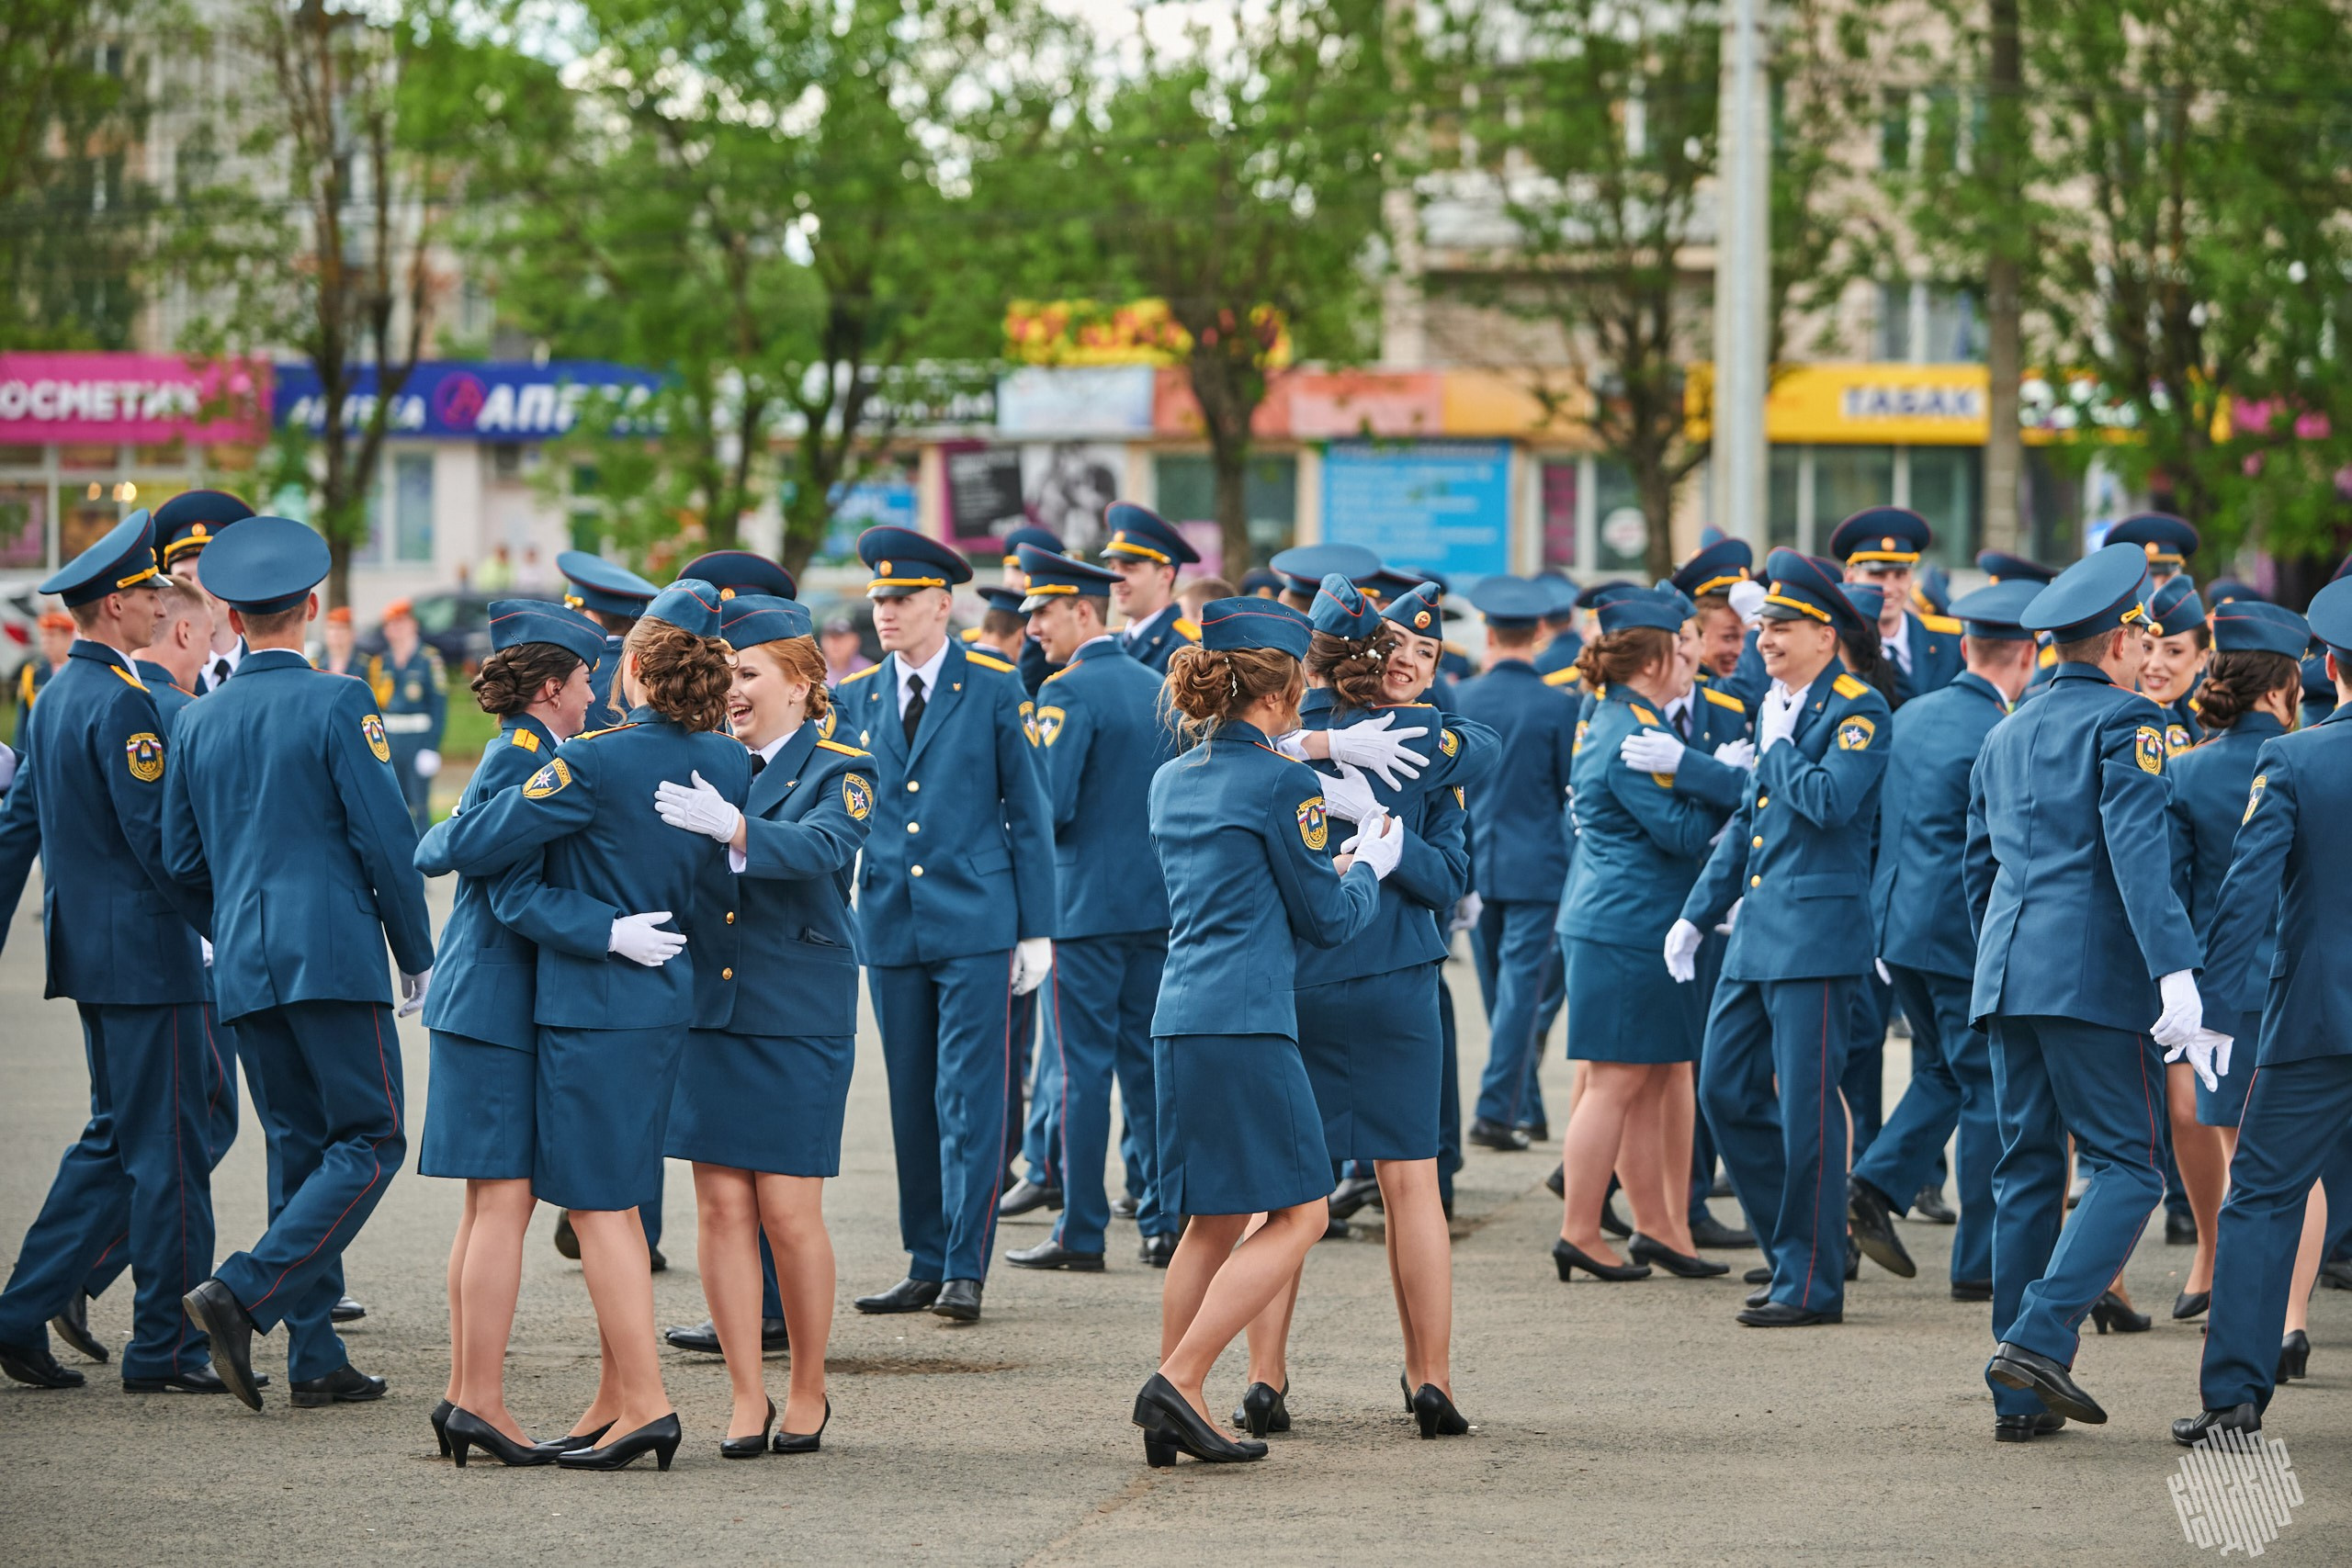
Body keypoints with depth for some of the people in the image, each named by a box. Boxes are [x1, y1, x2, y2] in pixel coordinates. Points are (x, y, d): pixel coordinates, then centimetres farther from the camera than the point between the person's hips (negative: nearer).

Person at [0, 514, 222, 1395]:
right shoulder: (121, 703, -17)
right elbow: (159, 837, -20)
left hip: (90, 951, 10)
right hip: (145, 955, -10)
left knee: (115, 1139, 16)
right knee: (168, 1148, -3)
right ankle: (166, 1346, 2)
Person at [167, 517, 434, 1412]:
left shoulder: (197, 721, 9)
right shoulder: (337, 705, -7)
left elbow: (180, 860, 13)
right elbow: (386, 840, -9)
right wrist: (417, 957, 1)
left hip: (243, 967, 6)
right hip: (333, 952, -6)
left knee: (304, 1145, 12)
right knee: (369, 1142, -1)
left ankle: (316, 1359, 8)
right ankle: (244, 1296, -18)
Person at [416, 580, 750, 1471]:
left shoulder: (595, 762, -17)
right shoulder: (728, 763, 3)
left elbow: (478, 843, -12)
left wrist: (429, 848, 8)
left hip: (595, 1001, -7)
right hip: (671, 1001, 7)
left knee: (599, 1201, -3)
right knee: (615, 1197, 15)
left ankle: (645, 1402, -8)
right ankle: (616, 1399, 19)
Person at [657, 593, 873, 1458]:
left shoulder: (840, 771, -2)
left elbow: (818, 848, -23)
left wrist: (731, 827, -40)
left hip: (799, 1020, -4)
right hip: (708, 1010, 4)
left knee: (788, 1211, -3)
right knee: (721, 1207, 1)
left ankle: (807, 1389, 14)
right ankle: (746, 1397, 8)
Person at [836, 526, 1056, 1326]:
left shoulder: (995, 689, -1)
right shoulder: (855, 698, 9)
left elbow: (1028, 811, 0)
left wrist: (1036, 930, -3)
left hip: (975, 924, -4)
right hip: (889, 924, 4)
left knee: (969, 1097, -6)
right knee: (911, 1101, 8)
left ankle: (966, 1267, -4)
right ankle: (926, 1265, 14)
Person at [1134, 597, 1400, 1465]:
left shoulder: (1173, 781, 14)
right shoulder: (1282, 783, -8)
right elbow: (1328, 919, -2)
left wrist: (1331, 866, 31)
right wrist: (1369, 867, 17)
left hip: (1179, 1018, 8)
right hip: (1247, 1022, -8)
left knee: (1214, 1218, 15)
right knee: (1298, 1213, -1)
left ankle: (1177, 1416, 11)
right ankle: (1179, 1382, -11)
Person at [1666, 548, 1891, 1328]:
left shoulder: (1859, 708, -9)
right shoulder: (1777, 707, 17)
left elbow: (1831, 801, -24)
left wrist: (1780, 745, -10)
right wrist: (1696, 914, 22)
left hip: (1817, 933, -9)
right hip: (1758, 928, 9)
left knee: (1806, 1109, -5)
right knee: (1726, 1090, 9)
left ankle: (1812, 1283, 3)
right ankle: (1793, 1246, 21)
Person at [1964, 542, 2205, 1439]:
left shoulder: (2005, 737, 19)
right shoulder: (2124, 722, -4)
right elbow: (2138, 850, -18)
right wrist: (2174, 968, -24)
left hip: (2007, 976, 7)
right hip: (2095, 975, -7)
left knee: (2028, 1170, 9)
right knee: (2128, 1164, -2)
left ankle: (2021, 1398, 7)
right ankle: (2040, 1338, -19)